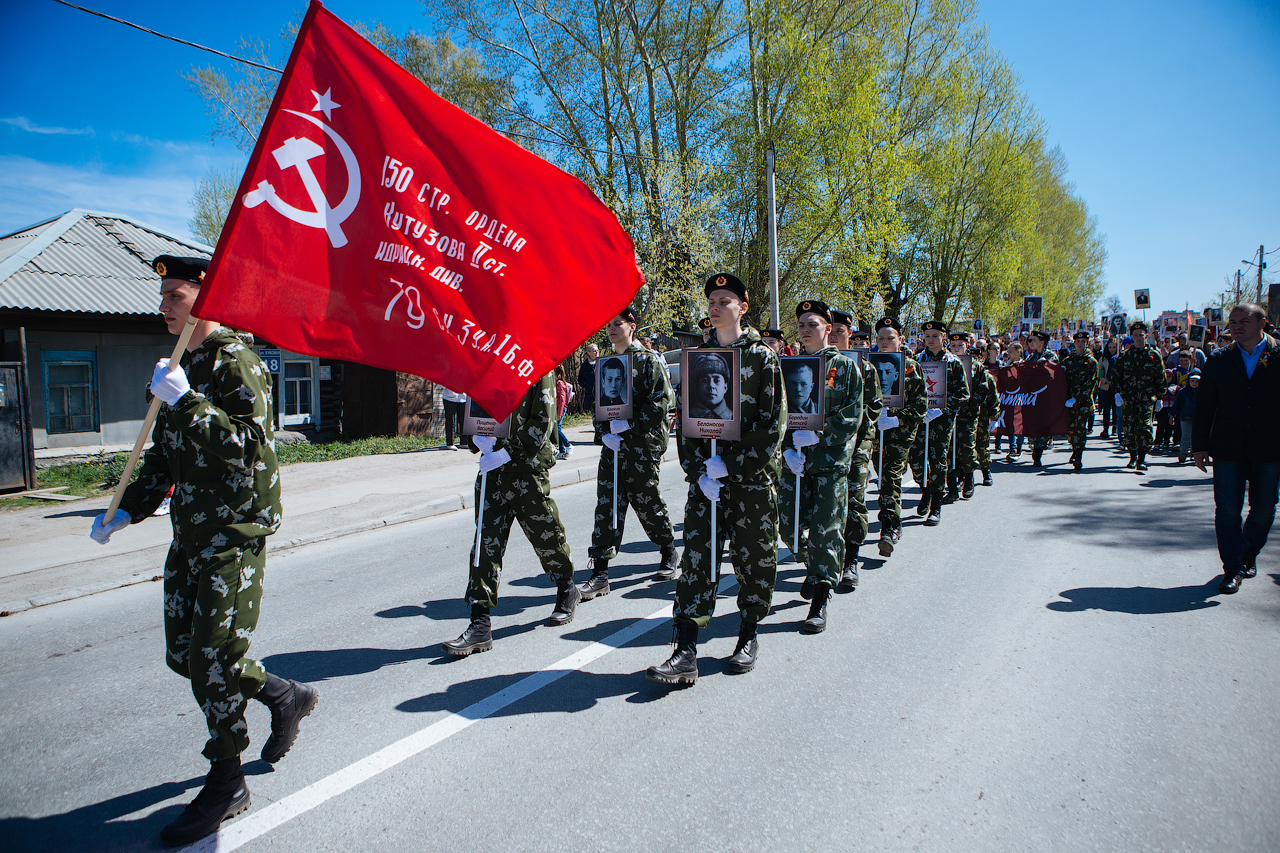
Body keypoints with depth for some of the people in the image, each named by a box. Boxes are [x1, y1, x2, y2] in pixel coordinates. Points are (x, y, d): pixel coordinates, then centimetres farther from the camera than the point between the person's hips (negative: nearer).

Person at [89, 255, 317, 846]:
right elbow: (163, 456, 23)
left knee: (212, 657, -5)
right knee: (184, 654, 13)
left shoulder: (235, 361, -12)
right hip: (191, 533, 9)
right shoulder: (182, 366, 16)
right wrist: (128, 510, 16)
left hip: (235, 533, -9)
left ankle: (225, 785, 12)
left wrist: (187, 402, -28)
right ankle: (286, 697, 32)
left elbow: (250, 444, -25)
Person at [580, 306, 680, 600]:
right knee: (606, 504, -2)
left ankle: (669, 554, 30)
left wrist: (630, 423, -19)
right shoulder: (605, 363, 15)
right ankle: (600, 574, -1)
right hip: (613, 444, 5)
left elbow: (662, 400, -12)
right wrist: (604, 432, -4)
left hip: (643, 444, -5)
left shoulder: (648, 360, -3)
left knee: (647, 502, 5)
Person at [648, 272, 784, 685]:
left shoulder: (763, 357, -1)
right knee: (696, 556, -4)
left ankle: (749, 635, 27)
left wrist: (730, 464, -15)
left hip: (752, 477, -2)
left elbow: (773, 422, -7)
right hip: (705, 478, 3)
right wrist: (699, 472, -5)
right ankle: (686, 651, -4)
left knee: (753, 557, 7)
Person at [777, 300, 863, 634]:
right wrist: (788, 448, -7)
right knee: (789, 526, 4)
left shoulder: (846, 366, 2)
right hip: (795, 459, 3)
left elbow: (852, 417, -5)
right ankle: (814, 567, 35)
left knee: (825, 530, -4)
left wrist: (818, 435, -17)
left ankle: (820, 601, 5)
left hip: (832, 459, -3)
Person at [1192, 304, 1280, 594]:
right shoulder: (1218, 361, 4)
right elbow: (1204, 406, 7)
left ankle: (1248, 556, 34)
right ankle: (1233, 569, 7)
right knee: (1227, 510, -2)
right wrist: (1199, 445, 3)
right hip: (1228, 450, 0)